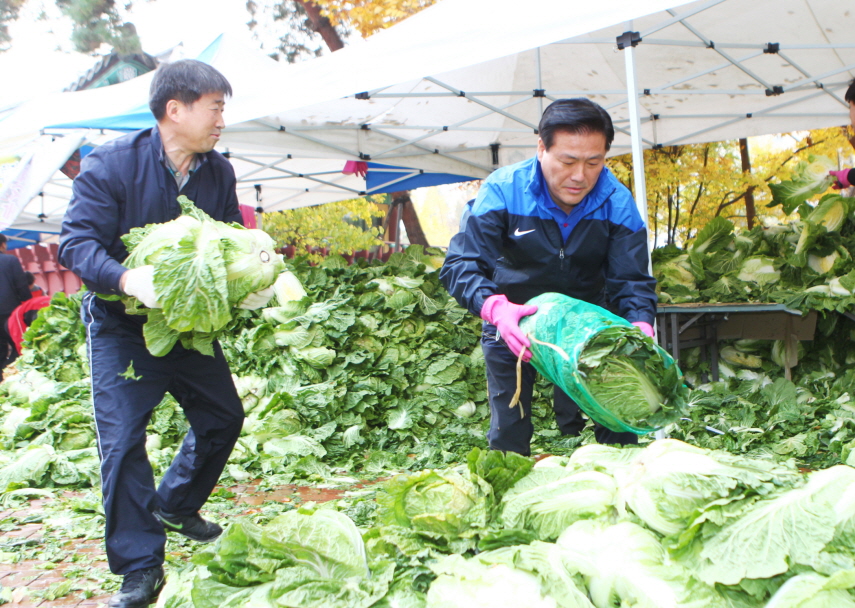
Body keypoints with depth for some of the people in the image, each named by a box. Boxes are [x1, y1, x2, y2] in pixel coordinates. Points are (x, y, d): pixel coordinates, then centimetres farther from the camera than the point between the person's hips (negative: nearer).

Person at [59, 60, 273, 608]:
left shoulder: (219, 172, -1)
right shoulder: (112, 164, -17)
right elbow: (77, 241, -21)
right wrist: (125, 278, -39)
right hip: (121, 327, -5)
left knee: (224, 417, 14)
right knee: (122, 439, -8)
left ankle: (176, 506, 39)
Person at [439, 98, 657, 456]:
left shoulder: (617, 202, -17)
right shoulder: (503, 191, -24)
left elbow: (631, 281, -18)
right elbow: (460, 264, -28)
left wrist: (642, 327, -39)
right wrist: (495, 307, -47)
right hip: (512, 320, -1)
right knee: (509, 429, 1)